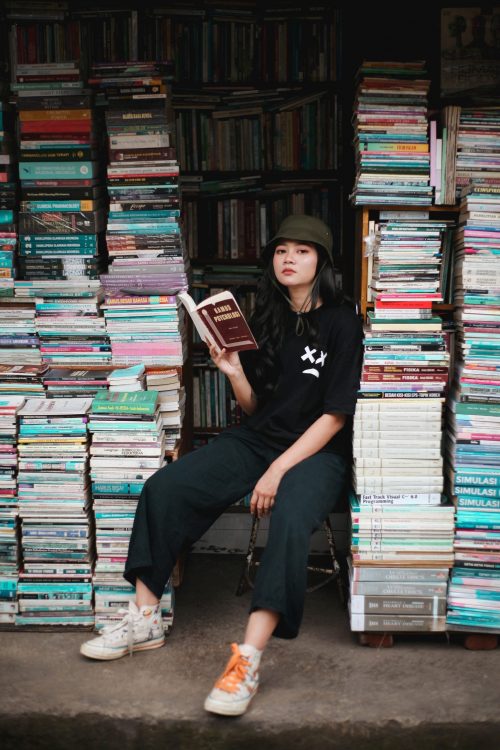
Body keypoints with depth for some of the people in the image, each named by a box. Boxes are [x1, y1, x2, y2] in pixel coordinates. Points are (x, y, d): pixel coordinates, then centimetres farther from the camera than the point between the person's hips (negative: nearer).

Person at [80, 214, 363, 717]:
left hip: (315, 451, -5)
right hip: (253, 440, 6)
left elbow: (335, 415, -11)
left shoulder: (340, 323, -7)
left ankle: (247, 662, -38)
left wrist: (278, 470, -18)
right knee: (162, 487, -15)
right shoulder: (266, 318, 10)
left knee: (289, 520, -38)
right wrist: (234, 372, -8)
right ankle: (144, 619, -5)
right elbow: (253, 406, 13)